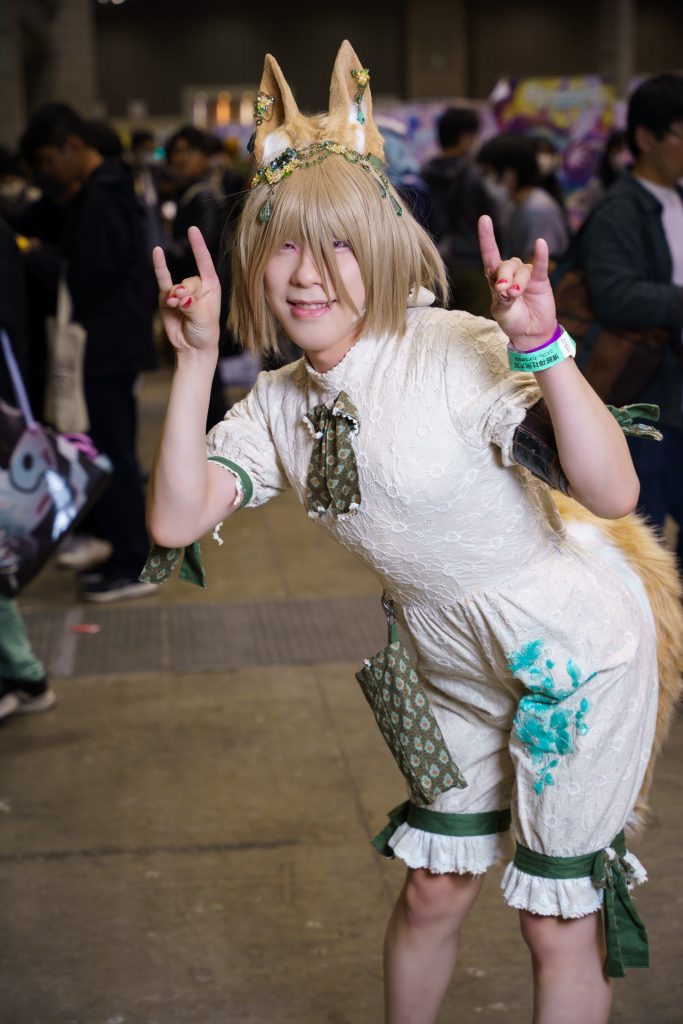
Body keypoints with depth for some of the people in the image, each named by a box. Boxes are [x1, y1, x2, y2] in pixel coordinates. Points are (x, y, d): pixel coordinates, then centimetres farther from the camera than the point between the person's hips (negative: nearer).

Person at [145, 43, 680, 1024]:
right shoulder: (277, 407, -4)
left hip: (575, 646, -5)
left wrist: (544, 347, -41)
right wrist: (195, 360, -17)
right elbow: (176, 521, -16)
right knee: (433, 890, 19)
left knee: (557, 924, 8)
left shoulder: (455, 353, -23)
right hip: (458, 665, 6)